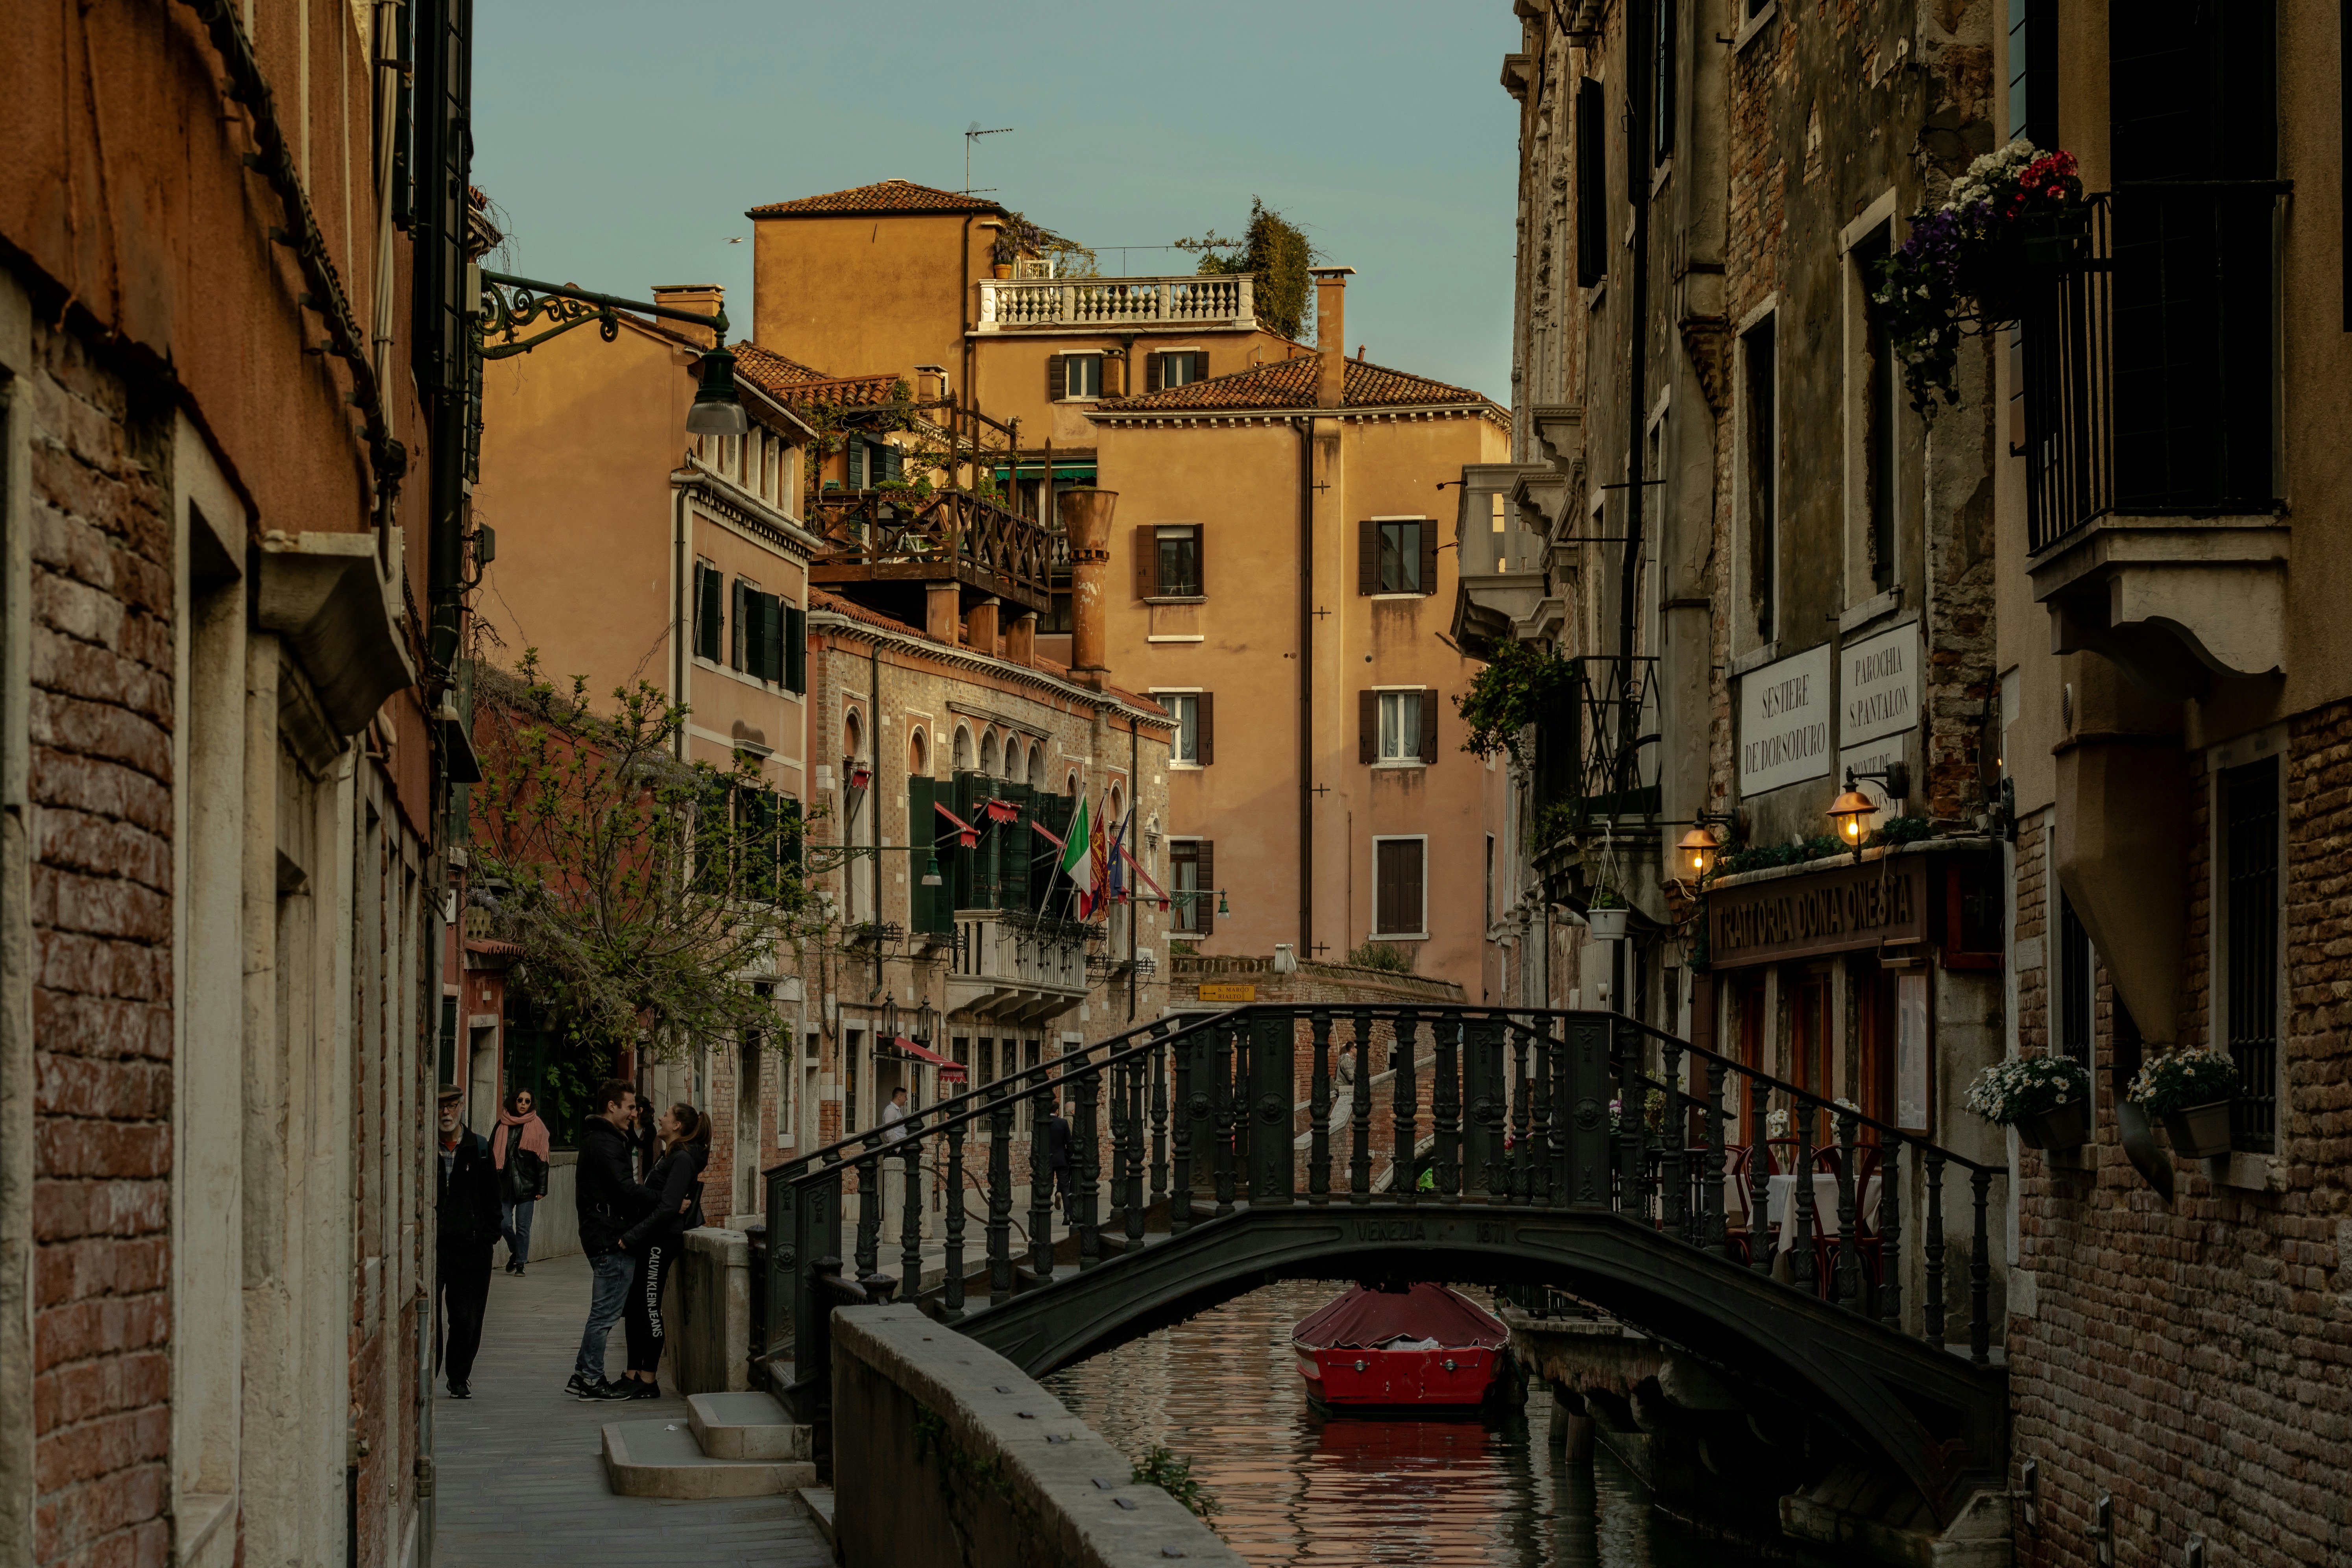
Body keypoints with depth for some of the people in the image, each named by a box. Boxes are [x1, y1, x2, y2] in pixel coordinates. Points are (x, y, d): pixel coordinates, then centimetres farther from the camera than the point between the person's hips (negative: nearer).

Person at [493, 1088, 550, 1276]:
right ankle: (516, 1253, 22)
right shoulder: (502, 1126, 8)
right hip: (505, 1183, 2)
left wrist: (541, 1188, -5)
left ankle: (521, 1263, 10)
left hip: (526, 1184, -2)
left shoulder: (537, 1128, 3)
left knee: (523, 1227, -2)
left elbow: (542, 1160, 1)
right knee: (504, 1224, -5)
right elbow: (492, 1154, 11)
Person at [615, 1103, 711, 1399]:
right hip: (649, 1241, 10)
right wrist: (633, 1235, 13)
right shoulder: (672, 1156, 15)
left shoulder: (683, 1160, -15)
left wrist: (633, 1237, -21)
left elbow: (668, 1207, -22)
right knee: (635, 1306, 10)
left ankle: (649, 1382, 0)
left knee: (649, 1308, -5)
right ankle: (634, 1376, 15)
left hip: (661, 1241, -10)